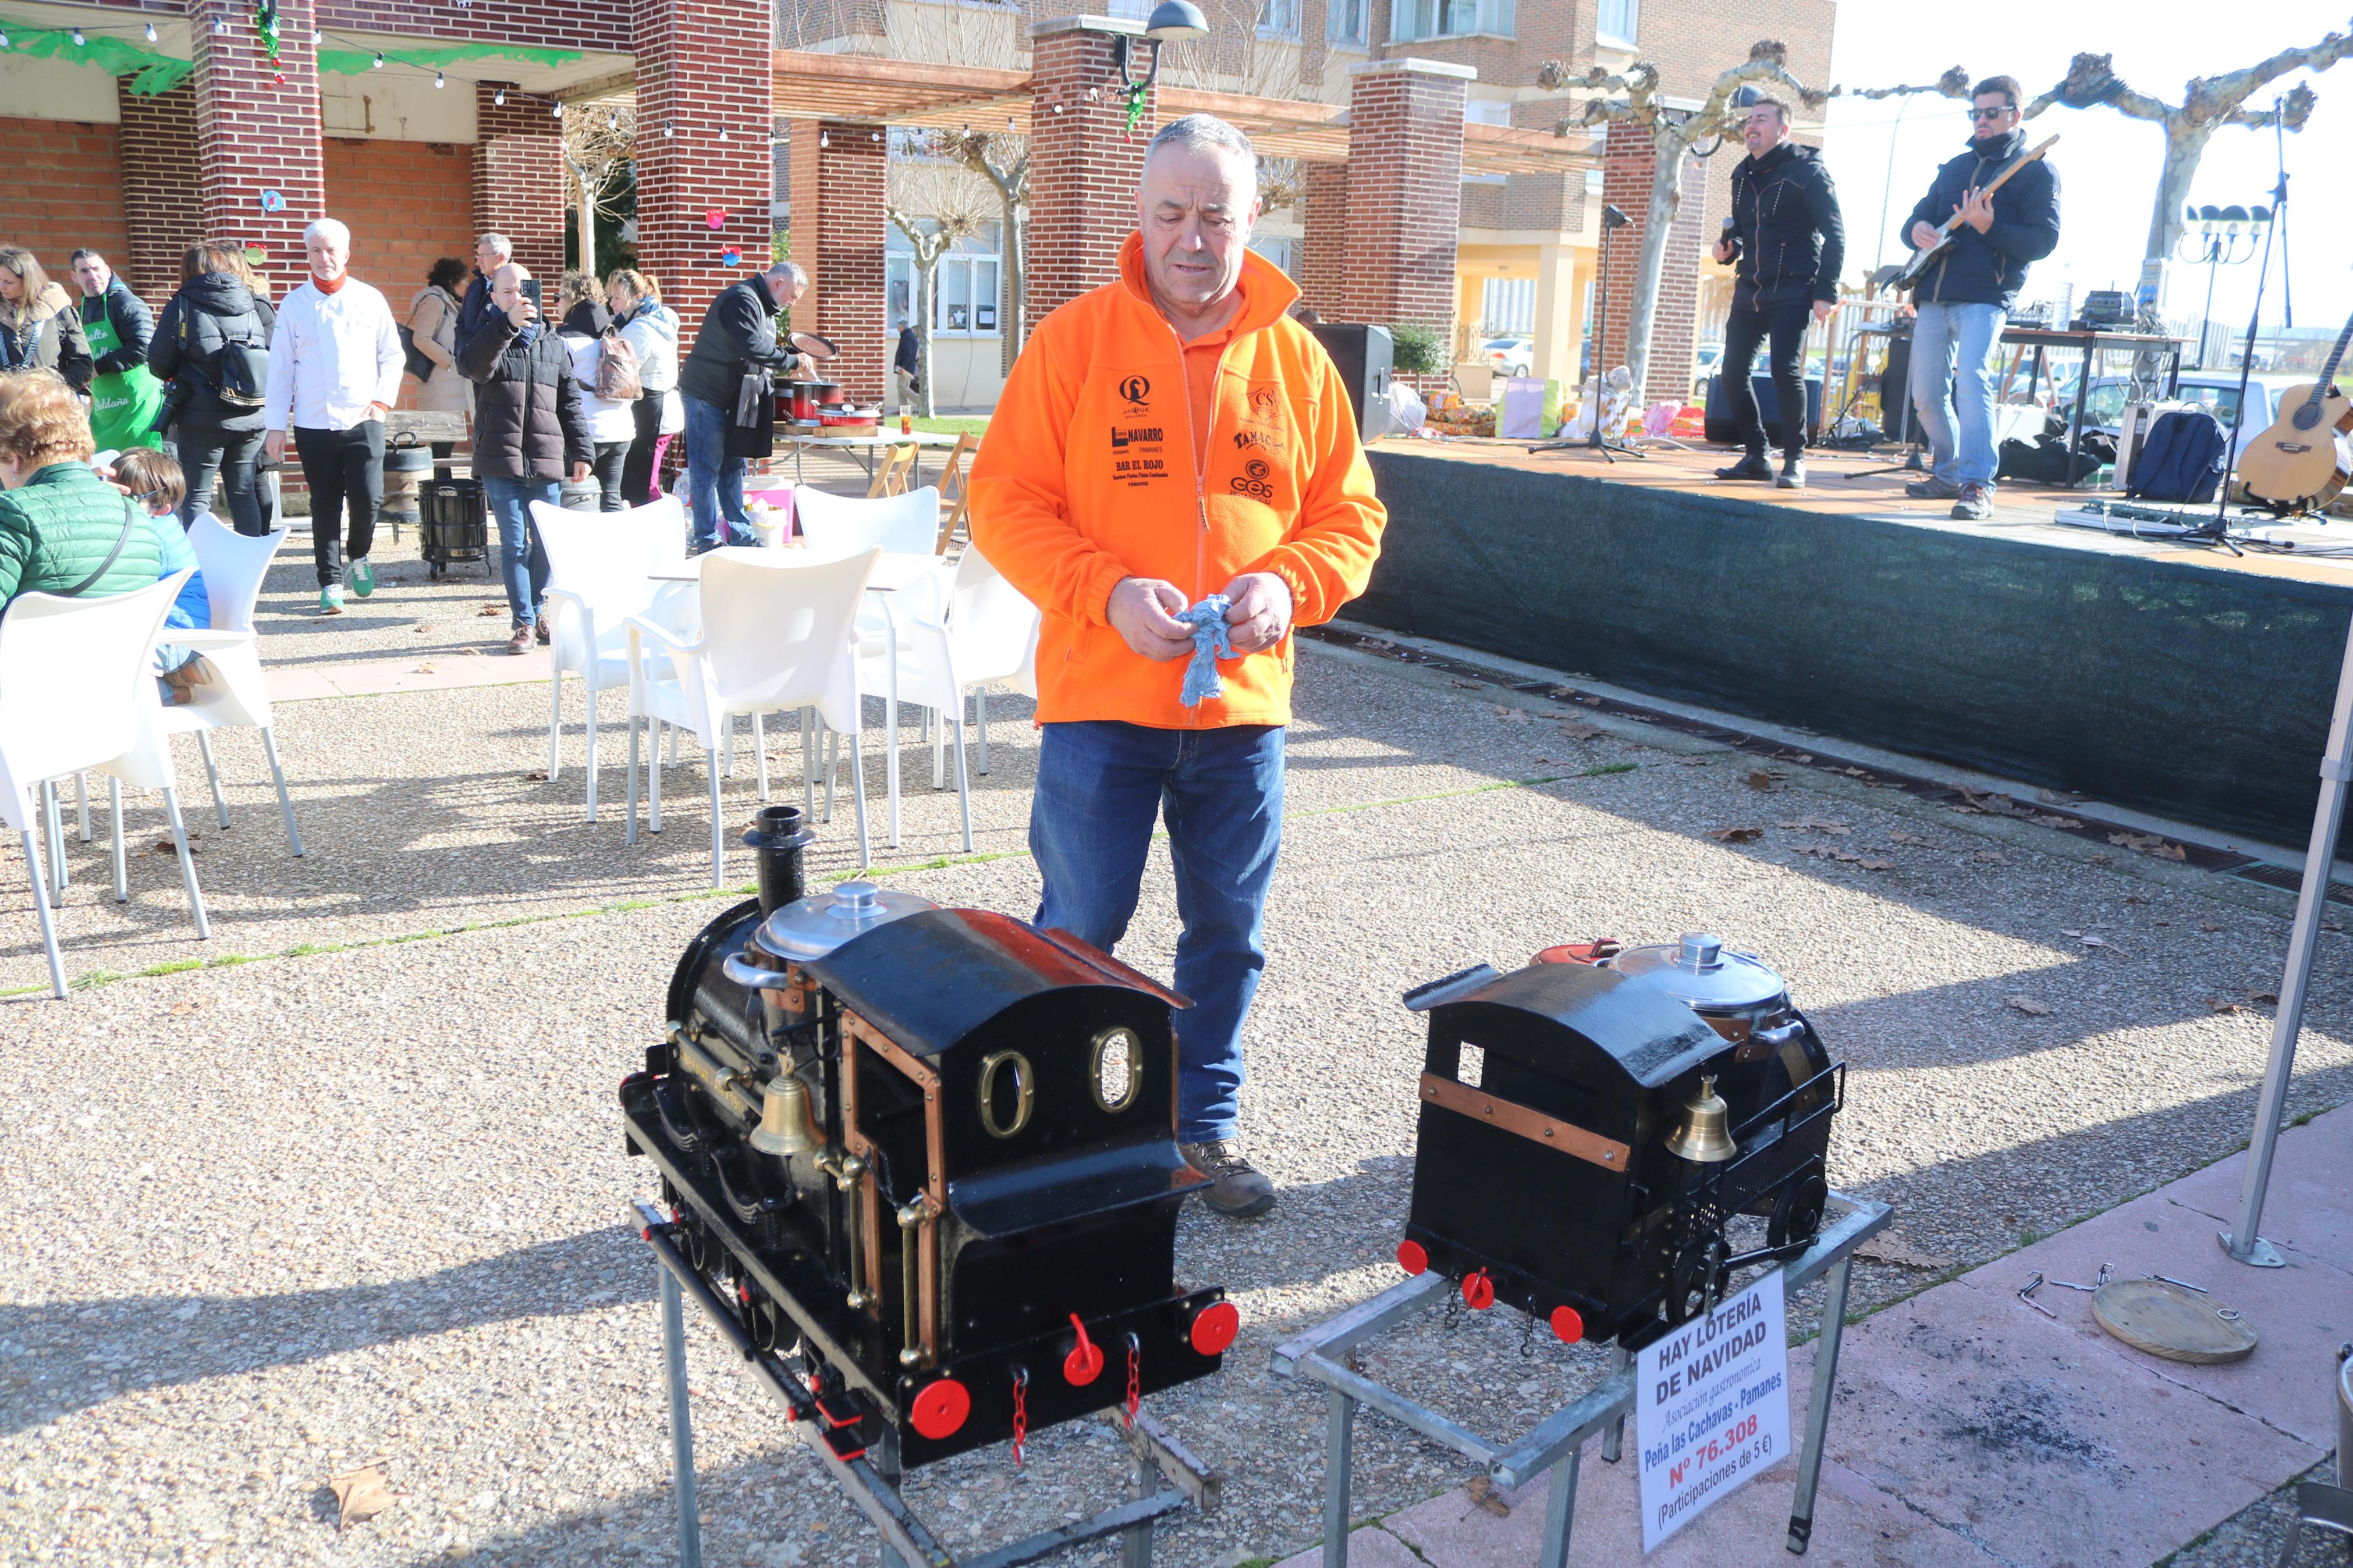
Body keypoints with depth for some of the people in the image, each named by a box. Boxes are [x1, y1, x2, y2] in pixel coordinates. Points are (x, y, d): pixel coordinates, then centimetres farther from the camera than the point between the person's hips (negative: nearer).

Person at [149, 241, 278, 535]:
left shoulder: (182, 306, -3)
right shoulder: (259, 306, 4)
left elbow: (159, 365, -2)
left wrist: (183, 374, 18)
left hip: (201, 419, -3)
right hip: (251, 420, 3)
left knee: (197, 497, 6)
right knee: (244, 494, 11)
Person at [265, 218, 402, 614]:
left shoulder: (369, 299, 5)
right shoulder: (294, 304, 5)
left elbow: (392, 354, 12)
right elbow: (280, 366, 5)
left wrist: (383, 399, -2)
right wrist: (275, 425, 0)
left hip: (362, 419, 0)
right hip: (313, 422, 1)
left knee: (368, 497, -10)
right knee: (325, 505, 3)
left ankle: (359, 556, 20)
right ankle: (331, 583, 10)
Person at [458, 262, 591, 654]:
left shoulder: (553, 344, 14)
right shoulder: (489, 339, 4)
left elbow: (570, 402, 15)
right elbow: (472, 366, -20)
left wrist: (580, 452, 9)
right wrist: (507, 324, -31)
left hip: (546, 460, 3)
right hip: (500, 460, -2)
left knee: (548, 542, 5)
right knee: (514, 544, -2)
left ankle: (540, 612, 22)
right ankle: (524, 622, 3)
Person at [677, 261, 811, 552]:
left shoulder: (764, 308, 16)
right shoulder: (742, 299, -18)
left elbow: (766, 348, 19)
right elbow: (753, 349, -27)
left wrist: (793, 350, 3)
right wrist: (792, 360, -18)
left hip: (731, 397, 10)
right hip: (707, 394, -10)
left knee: (733, 467, 12)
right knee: (707, 470, -5)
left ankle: (741, 535, 16)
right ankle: (707, 541, -1)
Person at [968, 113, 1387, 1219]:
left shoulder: (1297, 360, 6)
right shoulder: (1074, 339, -2)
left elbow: (1350, 515, 9)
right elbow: (1004, 501, -4)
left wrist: (1288, 585, -12)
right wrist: (1107, 591, -18)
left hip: (1245, 702, 3)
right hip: (1100, 696, -3)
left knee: (1227, 930, 13)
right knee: (1078, 931, 6)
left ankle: (1206, 1123, 30)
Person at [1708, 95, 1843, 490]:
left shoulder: (1807, 171, -6)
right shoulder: (1743, 174, 13)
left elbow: (1834, 234, -7)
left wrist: (1826, 292, -15)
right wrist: (1729, 246, 3)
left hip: (1792, 291, -7)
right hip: (1749, 290, 7)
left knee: (1786, 369, -18)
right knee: (1733, 373, 1)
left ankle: (1794, 459, -5)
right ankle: (1756, 458, 14)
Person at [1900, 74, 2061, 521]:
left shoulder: (2035, 169, 2)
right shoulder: (1956, 166, 21)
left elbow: (2044, 240, -7)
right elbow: (1919, 215, 25)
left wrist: (1990, 228, -23)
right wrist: (1917, 228, -1)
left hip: (1985, 297, -7)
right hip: (1933, 295, 7)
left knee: (1972, 381, -23)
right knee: (1926, 394, 7)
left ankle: (1977, 485, -24)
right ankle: (1948, 473, 24)